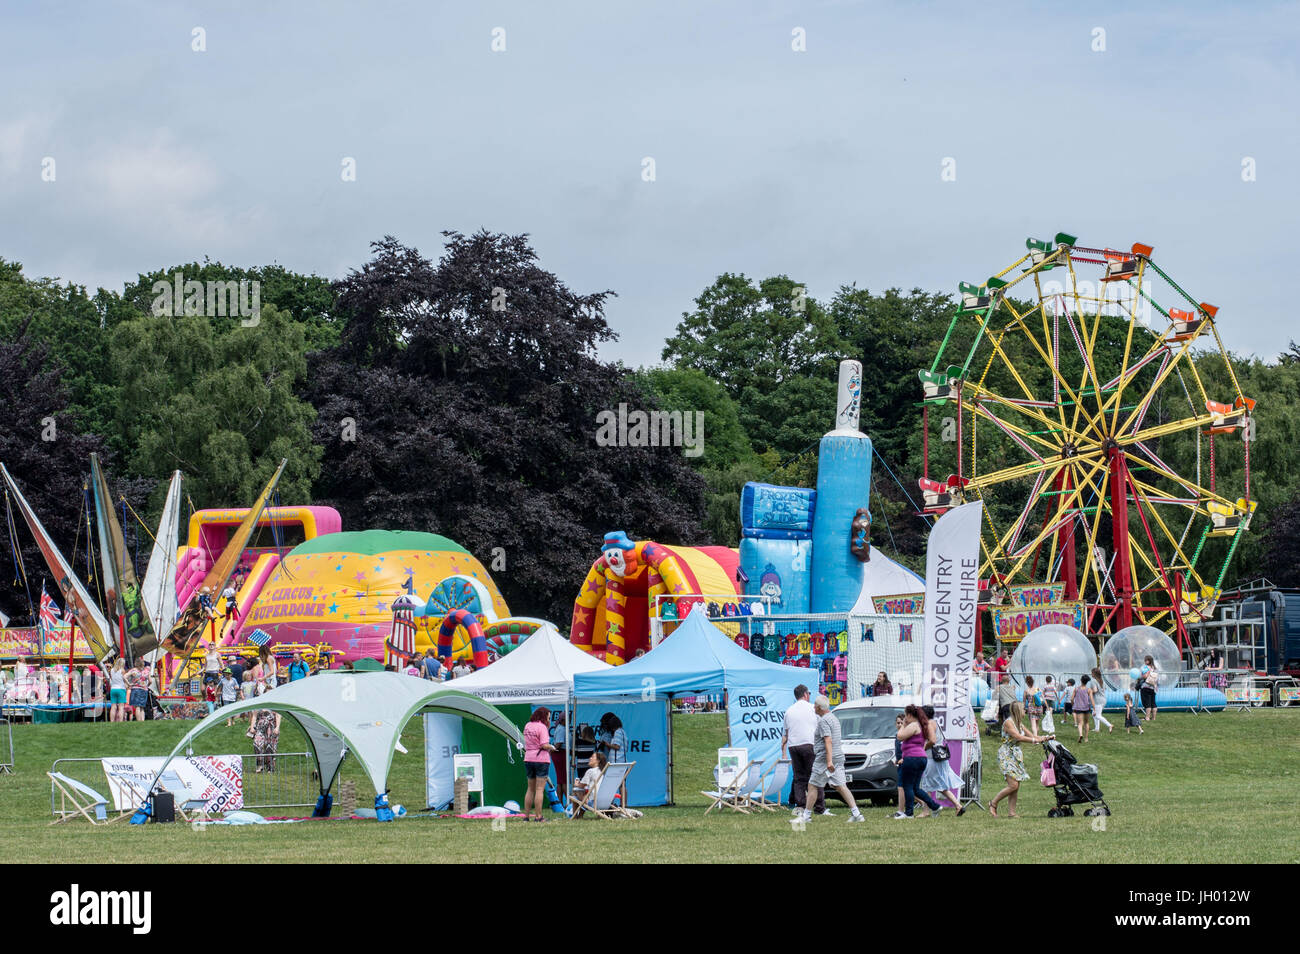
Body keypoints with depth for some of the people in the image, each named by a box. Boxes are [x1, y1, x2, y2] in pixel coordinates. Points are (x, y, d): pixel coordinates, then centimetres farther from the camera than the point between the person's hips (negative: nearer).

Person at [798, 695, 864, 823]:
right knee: (841, 786, 4)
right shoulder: (834, 718, 18)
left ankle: (806, 815, 7)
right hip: (839, 757, 9)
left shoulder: (824, 721, -13)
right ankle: (856, 814, -6)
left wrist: (829, 761, -29)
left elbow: (828, 741, -23)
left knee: (813, 786, 2)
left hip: (824, 759, -9)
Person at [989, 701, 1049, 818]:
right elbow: (1018, 737, -20)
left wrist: (1046, 737, 4)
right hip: (1006, 755, -9)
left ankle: (1012, 812, 4)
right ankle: (993, 804, 0)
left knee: (1016, 787, 2)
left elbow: (1030, 735, 17)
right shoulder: (1008, 722, -12)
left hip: (1016, 755, 9)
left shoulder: (1019, 723, 14)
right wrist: (1035, 740, -19)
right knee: (1013, 785, -15)